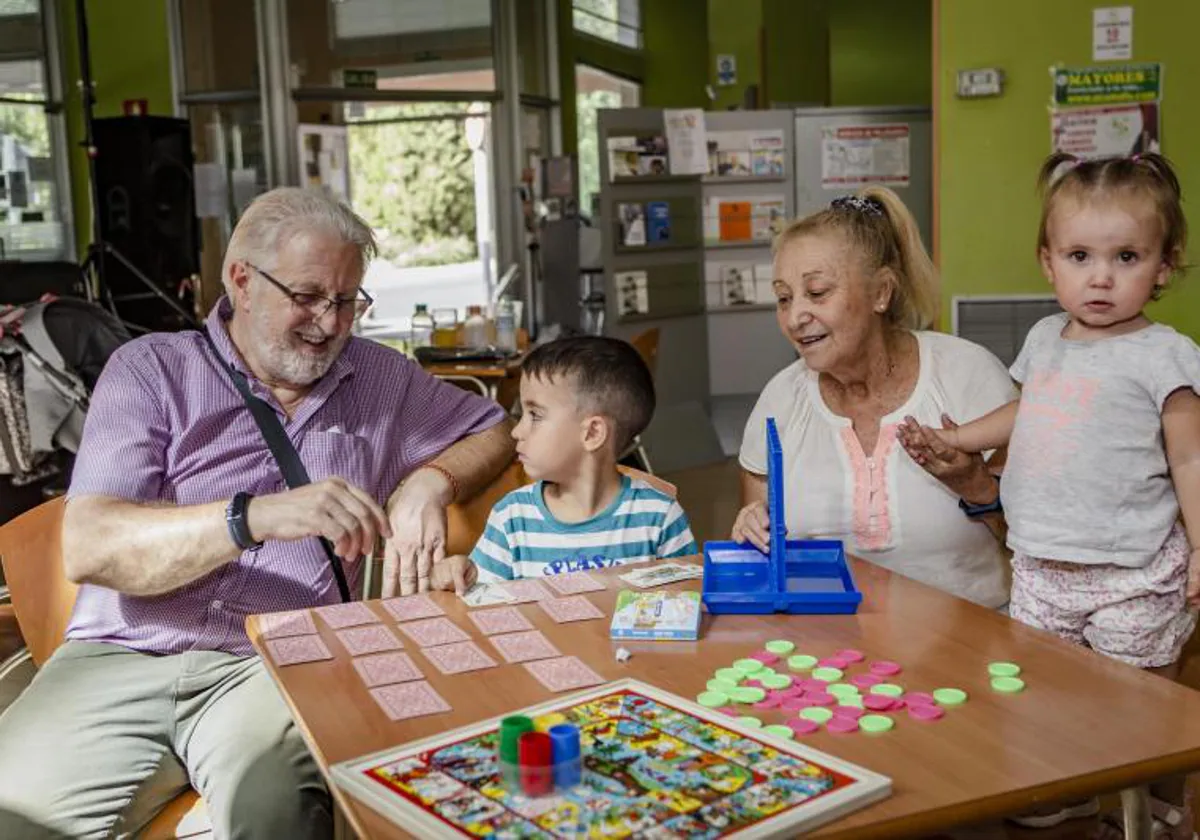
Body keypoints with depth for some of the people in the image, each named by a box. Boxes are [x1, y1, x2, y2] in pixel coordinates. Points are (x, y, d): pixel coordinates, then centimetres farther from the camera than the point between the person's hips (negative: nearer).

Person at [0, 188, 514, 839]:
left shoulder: (378, 376, 14)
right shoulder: (151, 369, 2)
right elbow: (87, 547, -10)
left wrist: (431, 480, 0)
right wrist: (259, 515, -25)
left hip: (277, 664, 1)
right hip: (124, 657, -1)